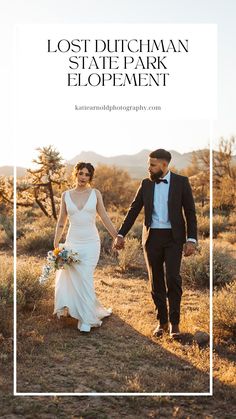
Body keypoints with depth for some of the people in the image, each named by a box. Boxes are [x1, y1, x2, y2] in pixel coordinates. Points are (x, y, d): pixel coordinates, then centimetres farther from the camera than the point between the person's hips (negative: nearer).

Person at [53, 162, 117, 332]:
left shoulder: (95, 193, 1)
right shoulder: (66, 195, 4)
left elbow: (104, 218, 6)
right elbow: (61, 223, 9)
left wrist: (117, 237, 4)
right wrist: (56, 245, 5)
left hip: (91, 243, -2)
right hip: (72, 242, 2)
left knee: (85, 278, -4)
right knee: (73, 278, 3)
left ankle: (87, 319, 10)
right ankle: (87, 313, 26)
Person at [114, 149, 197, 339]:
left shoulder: (181, 182, -2)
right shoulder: (146, 184, 6)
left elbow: (190, 212, -2)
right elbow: (134, 210, 8)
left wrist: (192, 240, -9)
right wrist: (121, 234, 3)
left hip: (173, 237, -3)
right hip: (152, 237, 3)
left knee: (173, 278, -12)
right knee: (156, 281, 6)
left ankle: (174, 322, 2)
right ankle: (162, 322, 18)